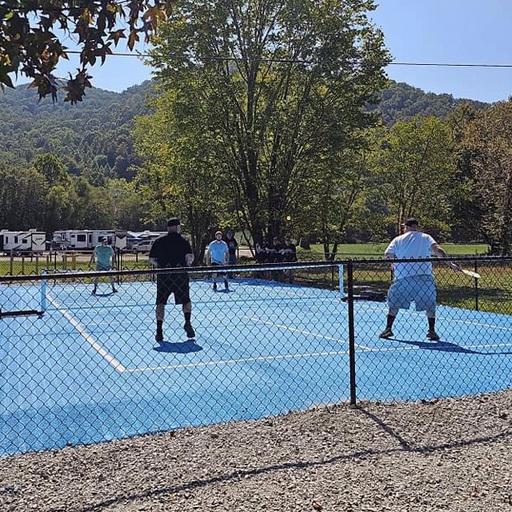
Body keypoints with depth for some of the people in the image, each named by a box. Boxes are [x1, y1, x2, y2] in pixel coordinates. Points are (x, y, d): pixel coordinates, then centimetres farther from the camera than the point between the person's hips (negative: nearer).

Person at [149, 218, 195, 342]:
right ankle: (187, 322, -8)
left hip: (163, 276, 1)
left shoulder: (159, 240, 7)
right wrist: (187, 264, 11)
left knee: (161, 303, 7)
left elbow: (151, 259, 6)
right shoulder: (183, 240, 1)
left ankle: (159, 331, 0)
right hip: (181, 275, -1)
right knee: (186, 301, 14)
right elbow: (190, 256, -10)